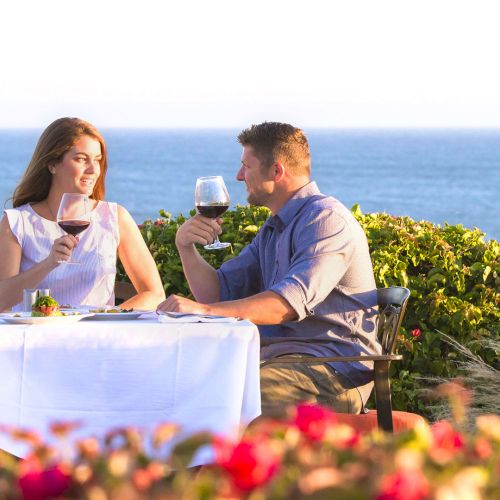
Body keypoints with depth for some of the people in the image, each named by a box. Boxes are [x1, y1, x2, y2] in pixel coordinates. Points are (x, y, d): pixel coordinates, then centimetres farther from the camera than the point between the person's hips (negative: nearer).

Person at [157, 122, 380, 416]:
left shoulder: (326, 219, -10)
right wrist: (186, 247, 5)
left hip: (334, 368, -9)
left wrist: (205, 310, -32)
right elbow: (219, 293, 22)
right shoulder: (272, 231, 23)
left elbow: (291, 303, -25)